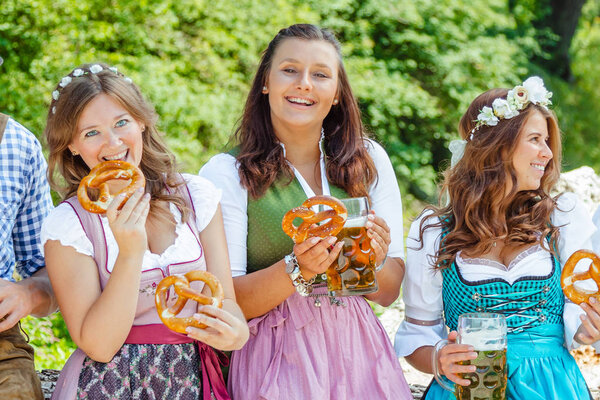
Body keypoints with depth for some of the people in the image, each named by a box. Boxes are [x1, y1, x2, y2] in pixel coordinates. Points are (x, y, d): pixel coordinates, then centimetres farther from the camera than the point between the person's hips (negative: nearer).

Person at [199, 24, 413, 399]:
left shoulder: (370, 161, 2)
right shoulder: (226, 173, -8)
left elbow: (389, 292, 4)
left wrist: (374, 261, -16)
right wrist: (298, 269, -26)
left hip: (358, 353, 3)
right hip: (275, 361, -3)